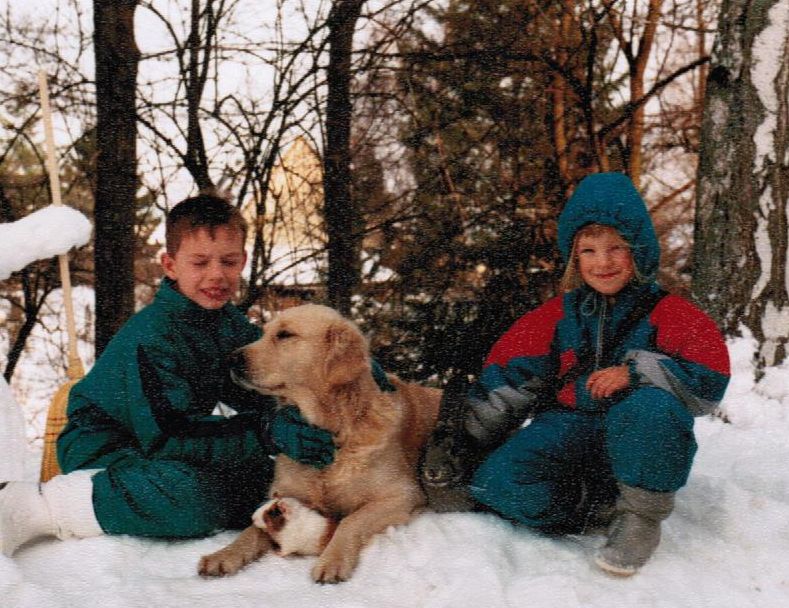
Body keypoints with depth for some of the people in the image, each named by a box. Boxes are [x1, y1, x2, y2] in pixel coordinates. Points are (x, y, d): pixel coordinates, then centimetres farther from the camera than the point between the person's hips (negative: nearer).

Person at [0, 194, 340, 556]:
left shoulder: (232, 325, 2)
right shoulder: (150, 336, -23)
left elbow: (260, 396, 0)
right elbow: (167, 434, -31)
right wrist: (267, 433, -38)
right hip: (105, 447, -8)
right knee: (194, 499, -36)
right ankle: (36, 506, -22)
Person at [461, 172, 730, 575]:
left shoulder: (667, 314, 1)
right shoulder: (556, 315, 11)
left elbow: (709, 383, -10)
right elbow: (509, 376, 9)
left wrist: (636, 372, -22)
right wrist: (472, 444, 3)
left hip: (638, 444, -3)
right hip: (568, 432, 3)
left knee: (652, 406, -39)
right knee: (497, 480, -25)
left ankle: (643, 514, -17)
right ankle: (607, 510, -13)